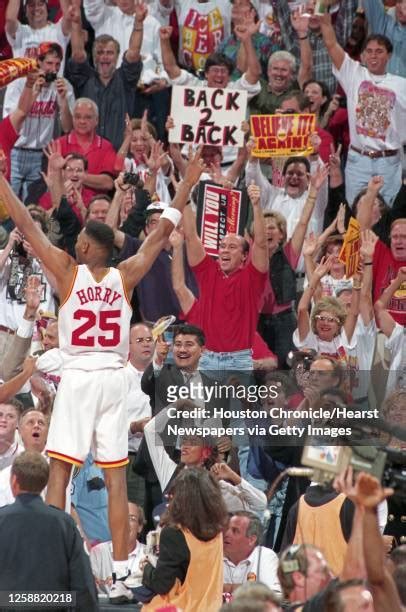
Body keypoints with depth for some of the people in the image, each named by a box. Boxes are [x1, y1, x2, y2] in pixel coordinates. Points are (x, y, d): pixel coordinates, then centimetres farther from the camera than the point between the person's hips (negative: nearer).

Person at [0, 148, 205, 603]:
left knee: (59, 472, 0)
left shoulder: (69, 273, -4)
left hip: (76, 378, -3)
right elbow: (163, 232, 12)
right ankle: (120, 578, 0)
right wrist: (188, 184, 21)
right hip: (114, 379, 3)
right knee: (116, 478, 3)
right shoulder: (125, 276, 3)